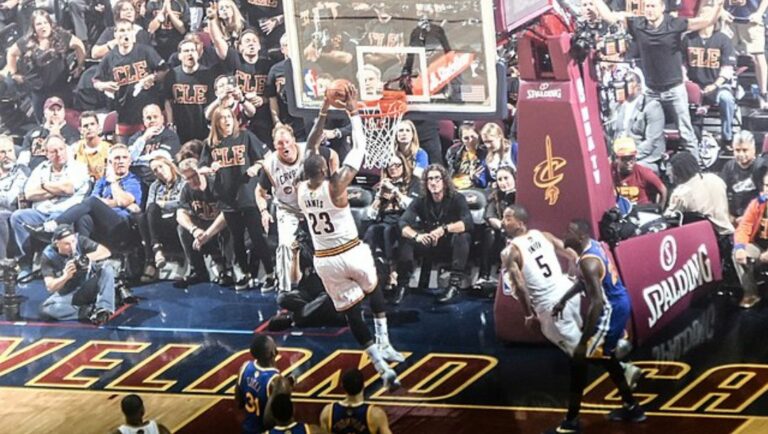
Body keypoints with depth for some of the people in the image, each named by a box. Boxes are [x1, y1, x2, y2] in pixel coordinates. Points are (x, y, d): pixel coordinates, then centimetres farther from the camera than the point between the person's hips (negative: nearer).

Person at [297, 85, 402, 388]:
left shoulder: (301, 189, -3)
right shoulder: (337, 185, -18)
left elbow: (310, 152, 12)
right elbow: (359, 149, -11)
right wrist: (353, 113, -4)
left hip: (324, 260, 3)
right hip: (352, 253, -3)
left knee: (351, 313, 8)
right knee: (373, 289, 29)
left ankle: (382, 367, 1)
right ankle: (384, 344, 25)